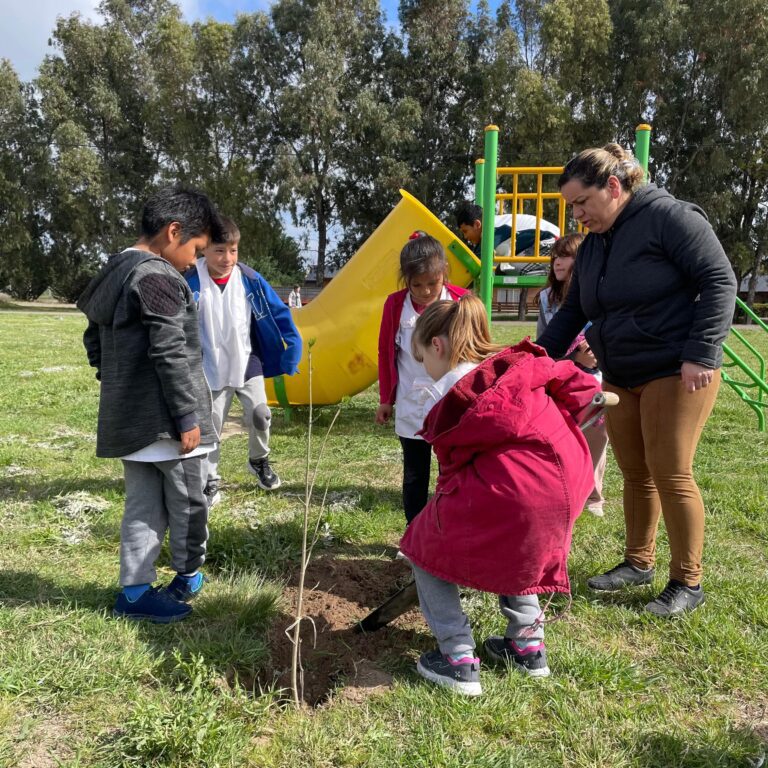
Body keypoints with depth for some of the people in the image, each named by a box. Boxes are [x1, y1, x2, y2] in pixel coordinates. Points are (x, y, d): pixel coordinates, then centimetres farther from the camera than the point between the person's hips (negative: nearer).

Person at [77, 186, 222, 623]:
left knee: (143, 505, 15)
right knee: (189, 502, 10)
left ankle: (135, 590, 21)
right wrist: (188, 416, -18)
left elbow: (94, 339, 21)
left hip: (129, 416, 9)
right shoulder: (159, 278, -18)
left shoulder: (114, 274, 13)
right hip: (165, 419, -9)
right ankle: (188, 579, 26)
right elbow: (171, 355, -22)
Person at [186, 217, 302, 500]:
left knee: (260, 415, 1)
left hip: (247, 364, 1)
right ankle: (210, 481, 22)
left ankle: (259, 461, 30)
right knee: (210, 426, 5)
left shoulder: (250, 279, -10)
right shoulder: (192, 283, -15)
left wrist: (292, 347, -5)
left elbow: (278, 312, -2)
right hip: (212, 370, -1)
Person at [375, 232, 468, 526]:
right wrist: (386, 400, 9)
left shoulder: (461, 301, -8)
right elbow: (386, 353, 4)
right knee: (415, 475, 13)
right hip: (411, 408, 1)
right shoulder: (396, 304, -5)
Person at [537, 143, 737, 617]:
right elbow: (573, 312, 16)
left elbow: (719, 282, -14)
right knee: (635, 473, 12)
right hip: (620, 377, 7)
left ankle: (688, 582, 12)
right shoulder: (593, 245, 12)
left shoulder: (669, 217, -11)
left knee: (670, 473, -4)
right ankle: (639, 563, 28)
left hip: (677, 373, -7)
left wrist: (700, 354, -21)